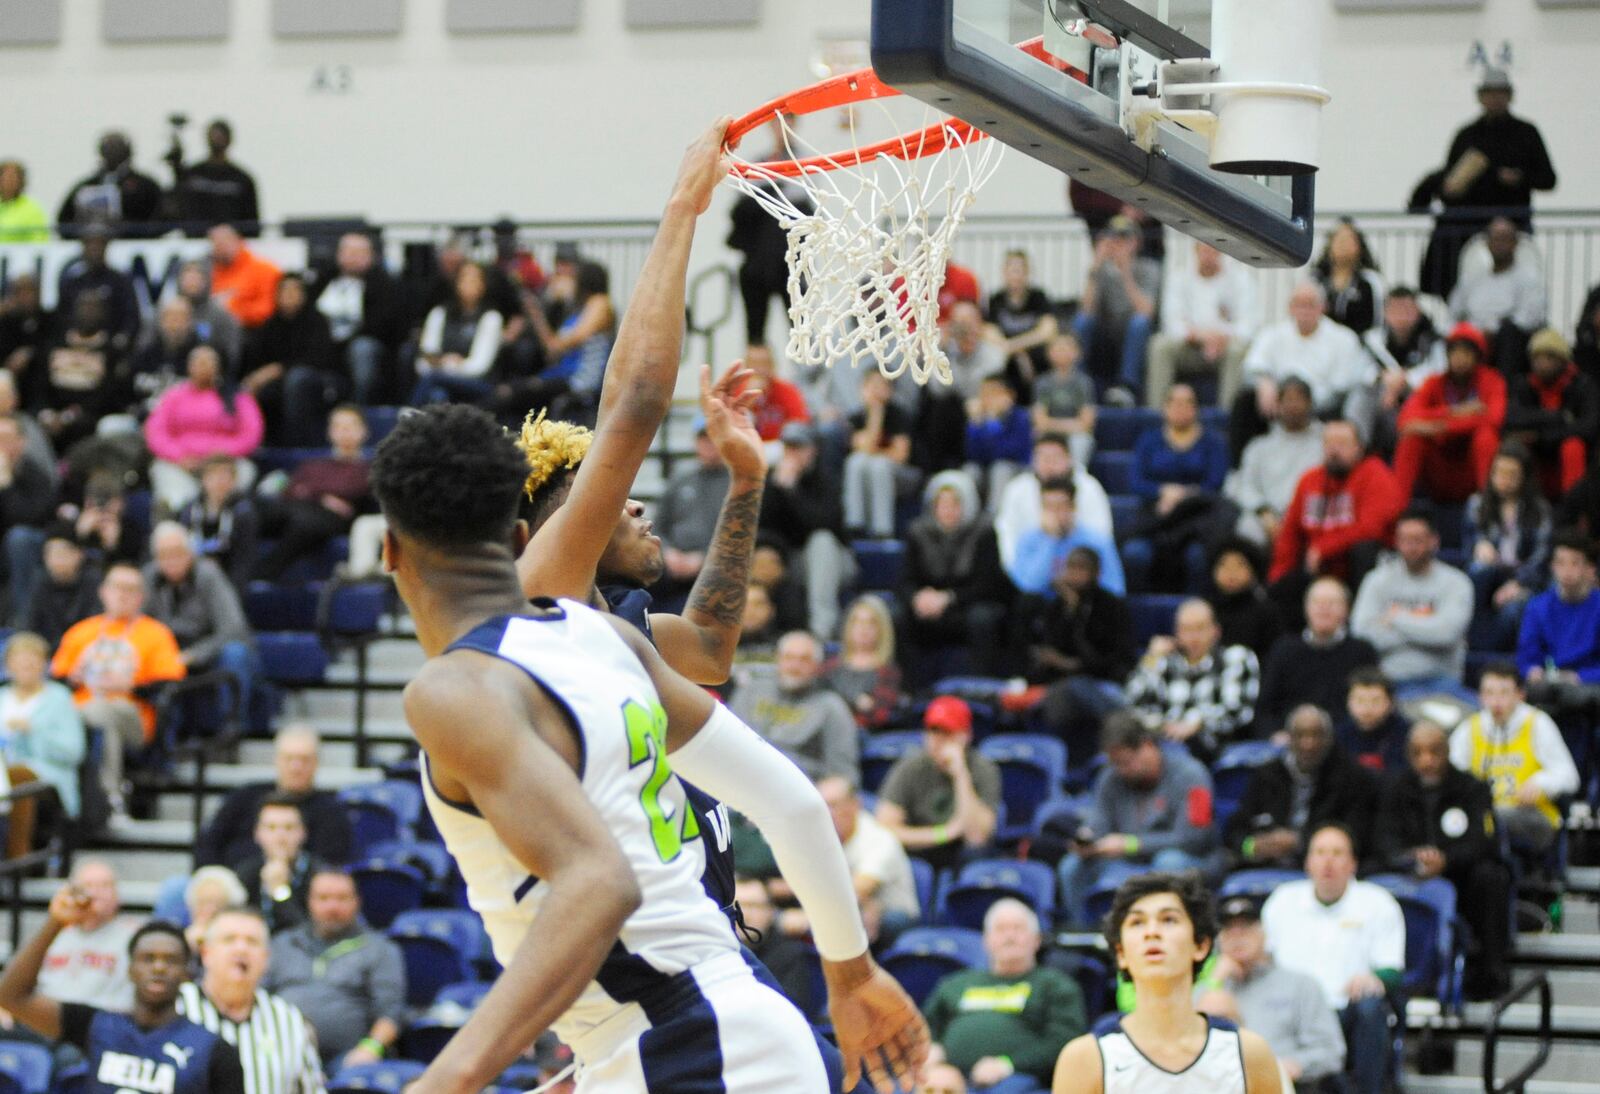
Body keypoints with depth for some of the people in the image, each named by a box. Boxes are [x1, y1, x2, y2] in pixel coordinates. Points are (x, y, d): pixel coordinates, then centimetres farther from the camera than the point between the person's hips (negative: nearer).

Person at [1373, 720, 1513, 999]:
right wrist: (1415, 861, -32)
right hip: (1413, 880, 1)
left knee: (1488, 876, -32)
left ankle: (1489, 974, -25)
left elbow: (1483, 842, -16)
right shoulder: (1395, 790, 5)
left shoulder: (1472, 788, -1)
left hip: (1462, 877, -1)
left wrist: (1446, 860, -36)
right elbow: (1384, 844, -9)